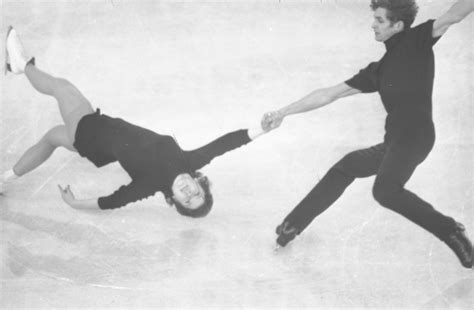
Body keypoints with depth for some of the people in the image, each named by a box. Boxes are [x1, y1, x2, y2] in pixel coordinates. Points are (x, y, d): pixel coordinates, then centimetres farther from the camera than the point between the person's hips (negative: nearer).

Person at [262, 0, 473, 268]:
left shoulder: (417, 40, 2)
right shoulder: (379, 70, 19)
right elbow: (328, 95, 20)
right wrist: (283, 113, 19)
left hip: (416, 134, -8)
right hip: (394, 141, 9)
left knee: (385, 190, -30)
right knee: (345, 167, 18)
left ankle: (451, 232, -18)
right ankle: (293, 225, 31)